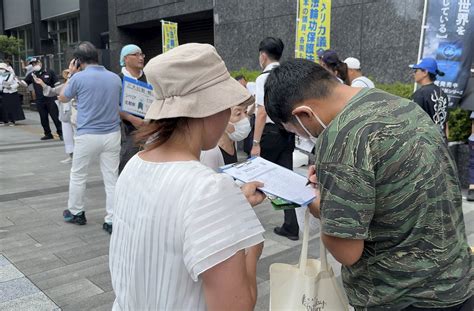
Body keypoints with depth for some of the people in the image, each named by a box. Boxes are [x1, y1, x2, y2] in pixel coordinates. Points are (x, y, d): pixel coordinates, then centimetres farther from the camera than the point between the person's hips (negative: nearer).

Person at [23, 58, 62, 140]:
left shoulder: (49, 72, 0)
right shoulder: (32, 75, 9)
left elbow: (57, 85, 0)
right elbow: (24, 83, 3)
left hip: (51, 99, -4)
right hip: (39, 101, 4)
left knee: (55, 117, -3)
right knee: (43, 118, 8)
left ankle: (60, 133, 5)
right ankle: (48, 134, 18)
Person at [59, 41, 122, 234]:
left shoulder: (79, 78, -9)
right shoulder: (115, 78, 4)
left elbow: (63, 98, 9)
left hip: (87, 135, -3)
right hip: (112, 134, 3)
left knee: (78, 175, 17)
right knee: (112, 178, 5)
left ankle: (75, 212, 32)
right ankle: (112, 221, 6)